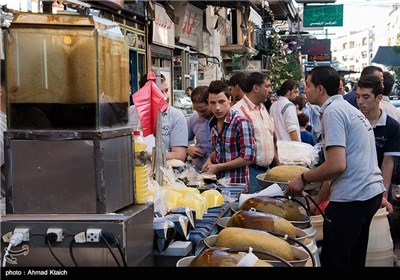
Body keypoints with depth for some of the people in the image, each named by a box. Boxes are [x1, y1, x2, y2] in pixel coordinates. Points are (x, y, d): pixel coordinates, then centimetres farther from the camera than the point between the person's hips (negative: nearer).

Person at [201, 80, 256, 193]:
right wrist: (210, 160, 2)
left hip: (236, 185, -7)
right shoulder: (213, 123, 8)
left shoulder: (241, 122, -16)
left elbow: (248, 157, -19)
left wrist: (218, 167, -15)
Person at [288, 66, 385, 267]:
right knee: (354, 260, 19)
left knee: (333, 261, -2)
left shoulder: (333, 111, -13)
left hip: (351, 198, -10)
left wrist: (303, 179, -6)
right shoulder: (348, 108, 17)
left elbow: (337, 165, -21)